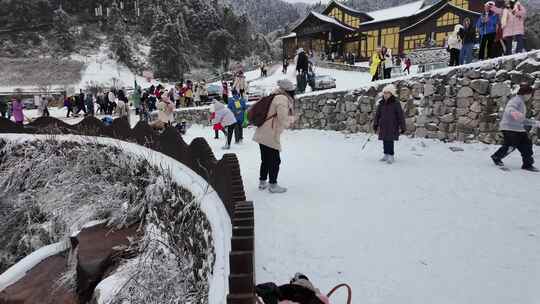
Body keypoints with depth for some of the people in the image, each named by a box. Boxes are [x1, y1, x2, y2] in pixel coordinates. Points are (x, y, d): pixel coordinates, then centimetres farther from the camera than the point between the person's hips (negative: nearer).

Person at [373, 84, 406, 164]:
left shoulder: (396, 104, -8)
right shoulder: (381, 104, 6)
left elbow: (401, 115, -6)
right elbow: (377, 115, 12)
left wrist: (402, 127, -8)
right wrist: (375, 125, 8)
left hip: (392, 126, -5)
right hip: (383, 126, 5)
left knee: (390, 141, -8)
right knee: (385, 141, 9)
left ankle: (391, 156, 1)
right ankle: (386, 155, 20)